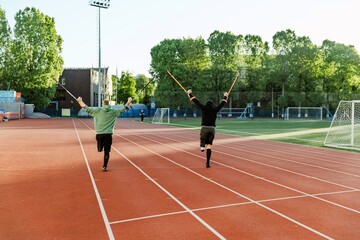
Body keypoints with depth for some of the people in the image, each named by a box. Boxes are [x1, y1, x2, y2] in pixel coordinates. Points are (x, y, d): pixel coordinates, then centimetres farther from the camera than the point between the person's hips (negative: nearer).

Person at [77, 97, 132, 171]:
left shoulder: (97, 111, 1)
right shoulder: (114, 112, 2)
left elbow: (87, 108, 8)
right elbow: (123, 109, 11)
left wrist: (80, 101, 21)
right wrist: (129, 101, 25)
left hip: (99, 134, 0)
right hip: (108, 134, 0)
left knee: (100, 150, 18)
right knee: (107, 152, 5)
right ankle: (105, 166, 7)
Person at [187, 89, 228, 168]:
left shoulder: (204, 108, 2)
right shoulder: (215, 110, 5)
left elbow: (196, 102, 7)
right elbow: (221, 104, 19)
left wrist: (190, 94, 16)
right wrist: (225, 97, 36)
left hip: (204, 128, -1)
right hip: (212, 128, 1)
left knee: (203, 139, 26)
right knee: (209, 146, 2)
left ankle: (202, 145, -8)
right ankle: (208, 162, -3)